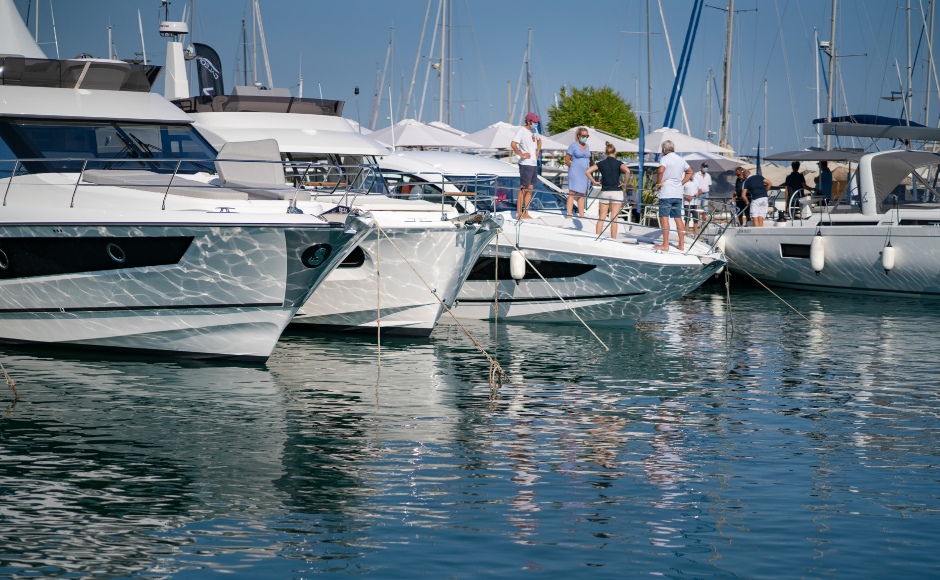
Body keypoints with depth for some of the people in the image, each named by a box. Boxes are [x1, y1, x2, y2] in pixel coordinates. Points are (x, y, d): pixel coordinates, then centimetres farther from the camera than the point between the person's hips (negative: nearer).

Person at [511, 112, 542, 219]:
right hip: (526, 164, -8)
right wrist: (521, 155, -19)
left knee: (530, 189, 10)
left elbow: (539, 140, 34)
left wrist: (538, 151, 19)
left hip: (534, 164, 8)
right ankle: (519, 214, -5)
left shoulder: (535, 131, 13)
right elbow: (513, 144, -25)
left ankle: (526, 213, 14)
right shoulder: (522, 131, -12)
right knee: (523, 189, -7)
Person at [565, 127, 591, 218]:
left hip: (585, 173, 7)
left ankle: (582, 215, 13)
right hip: (575, 173, -7)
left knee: (582, 195, 10)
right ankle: (569, 214, -11)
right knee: (572, 193, -9)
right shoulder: (573, 146, -5)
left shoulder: (587, 146, 15)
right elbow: (567, 160, -4)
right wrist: (574, 168, 0)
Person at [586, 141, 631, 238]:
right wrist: (625, 183, -9)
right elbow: (627, 171, -22)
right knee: (614, 219, 1)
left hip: (604, 193, 2)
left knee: (601, 218, 8)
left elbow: (587, 172, -4)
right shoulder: (618, 163, -3)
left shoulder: (601, 163, 2)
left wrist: (594, 182, 4)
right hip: (617, 193, -2)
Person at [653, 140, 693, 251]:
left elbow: (660, 170, -26)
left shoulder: (665, 158, -7)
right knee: (678, 218, 10)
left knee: (664, 217, -6)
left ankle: (665, 244, -10)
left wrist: (658, 183, -12)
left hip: (666, 193, -7)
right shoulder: (681, 159, 15)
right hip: (678, 194, 7)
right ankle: (681, 244, 11)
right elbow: (690, 172, 27)